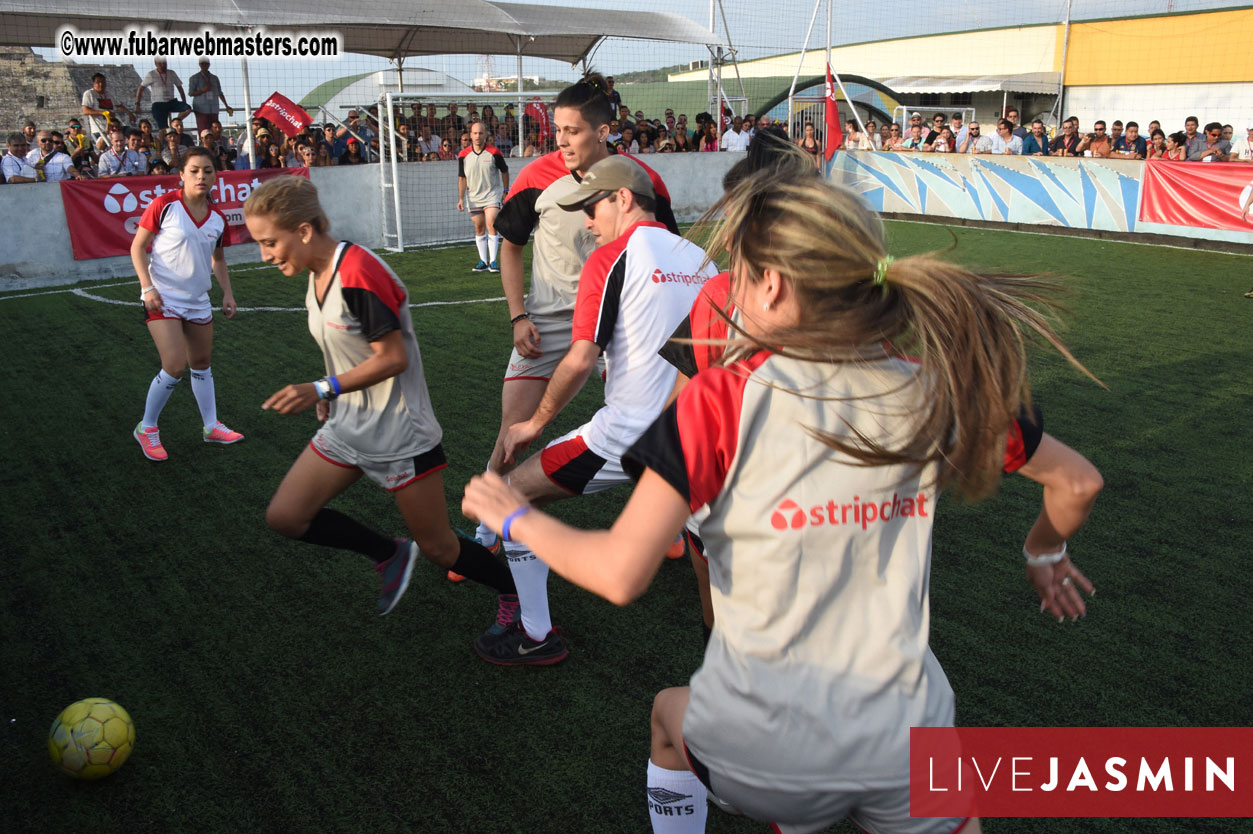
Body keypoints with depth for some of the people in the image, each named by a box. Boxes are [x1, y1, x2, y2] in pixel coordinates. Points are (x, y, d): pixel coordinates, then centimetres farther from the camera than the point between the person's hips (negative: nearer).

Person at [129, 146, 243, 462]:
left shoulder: (217, 218, 2)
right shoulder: (164, 205, -12)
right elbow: (137, 246, -7)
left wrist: (227, 293, 9)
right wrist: (148, 287, -15)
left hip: (198, 301, 6)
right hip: (162, 299, -6)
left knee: (202, 364, 15)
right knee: (175, 366, -14)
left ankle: (211, 426, 29)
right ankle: (147, 428, 7)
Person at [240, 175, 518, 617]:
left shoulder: (359, 275, -24)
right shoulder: (319, 275, 5)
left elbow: (393, 358, -23)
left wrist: (322, 390, -25)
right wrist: (333, 393, 6)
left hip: (399, 433, -9)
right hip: (347, 426, 9)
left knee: (437, 548, 1)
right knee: (284, 515, 2)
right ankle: (391, 555, 20)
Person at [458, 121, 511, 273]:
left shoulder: (494, 152, -7)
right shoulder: (463, 155, -2)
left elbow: (504, 171, 6)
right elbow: (462, 178, 6)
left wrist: (505, 191, 6)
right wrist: (461, 198, 2)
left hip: (492, 194, -3)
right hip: (474, 197, 3)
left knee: (491, 225, -15)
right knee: (479, 228, 7)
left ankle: (493, 261, -11)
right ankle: (483, 261, 16)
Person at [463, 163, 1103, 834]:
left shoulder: (722, 402, -16)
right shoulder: (937, 391, -4)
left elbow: (620, 574, -18)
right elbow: (1078, 482, 9)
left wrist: (514, 517, -1)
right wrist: (1044, 552, 29)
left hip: (761, 755, -2)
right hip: (909, 745, 3)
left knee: (669, 712, 31)